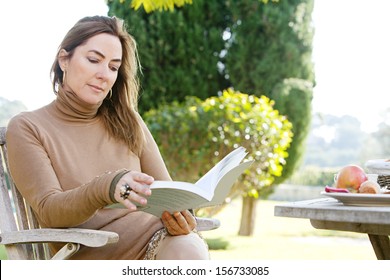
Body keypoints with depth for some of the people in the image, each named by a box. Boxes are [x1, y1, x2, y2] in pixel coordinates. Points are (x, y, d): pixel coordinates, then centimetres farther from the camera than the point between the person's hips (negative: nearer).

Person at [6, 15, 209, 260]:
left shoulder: (127, 122, 16)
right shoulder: (27, 128, 4)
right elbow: (48, 209, -8)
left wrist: (179, 216, -13)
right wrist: (104, 188, -29)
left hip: (154, 238, 4)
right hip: (91, 252, -3)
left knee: (189, 249, -32)